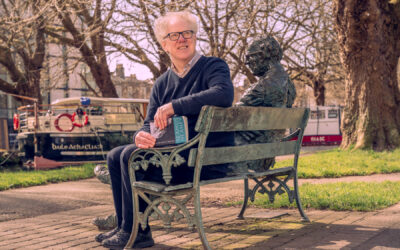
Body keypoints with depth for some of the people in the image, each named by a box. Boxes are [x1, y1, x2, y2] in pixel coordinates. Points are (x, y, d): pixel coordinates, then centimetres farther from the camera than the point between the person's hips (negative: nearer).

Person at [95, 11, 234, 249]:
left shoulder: (213, 66, -8)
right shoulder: (162, 83, 13)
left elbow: (224, 94, -31)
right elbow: (150, 123, 9)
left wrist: (174, 106, -31)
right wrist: (141, 135, -17)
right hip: (175, 153, 8)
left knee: (132, 156, -20)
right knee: (116, 155, 7)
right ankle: (125, 226, 17)